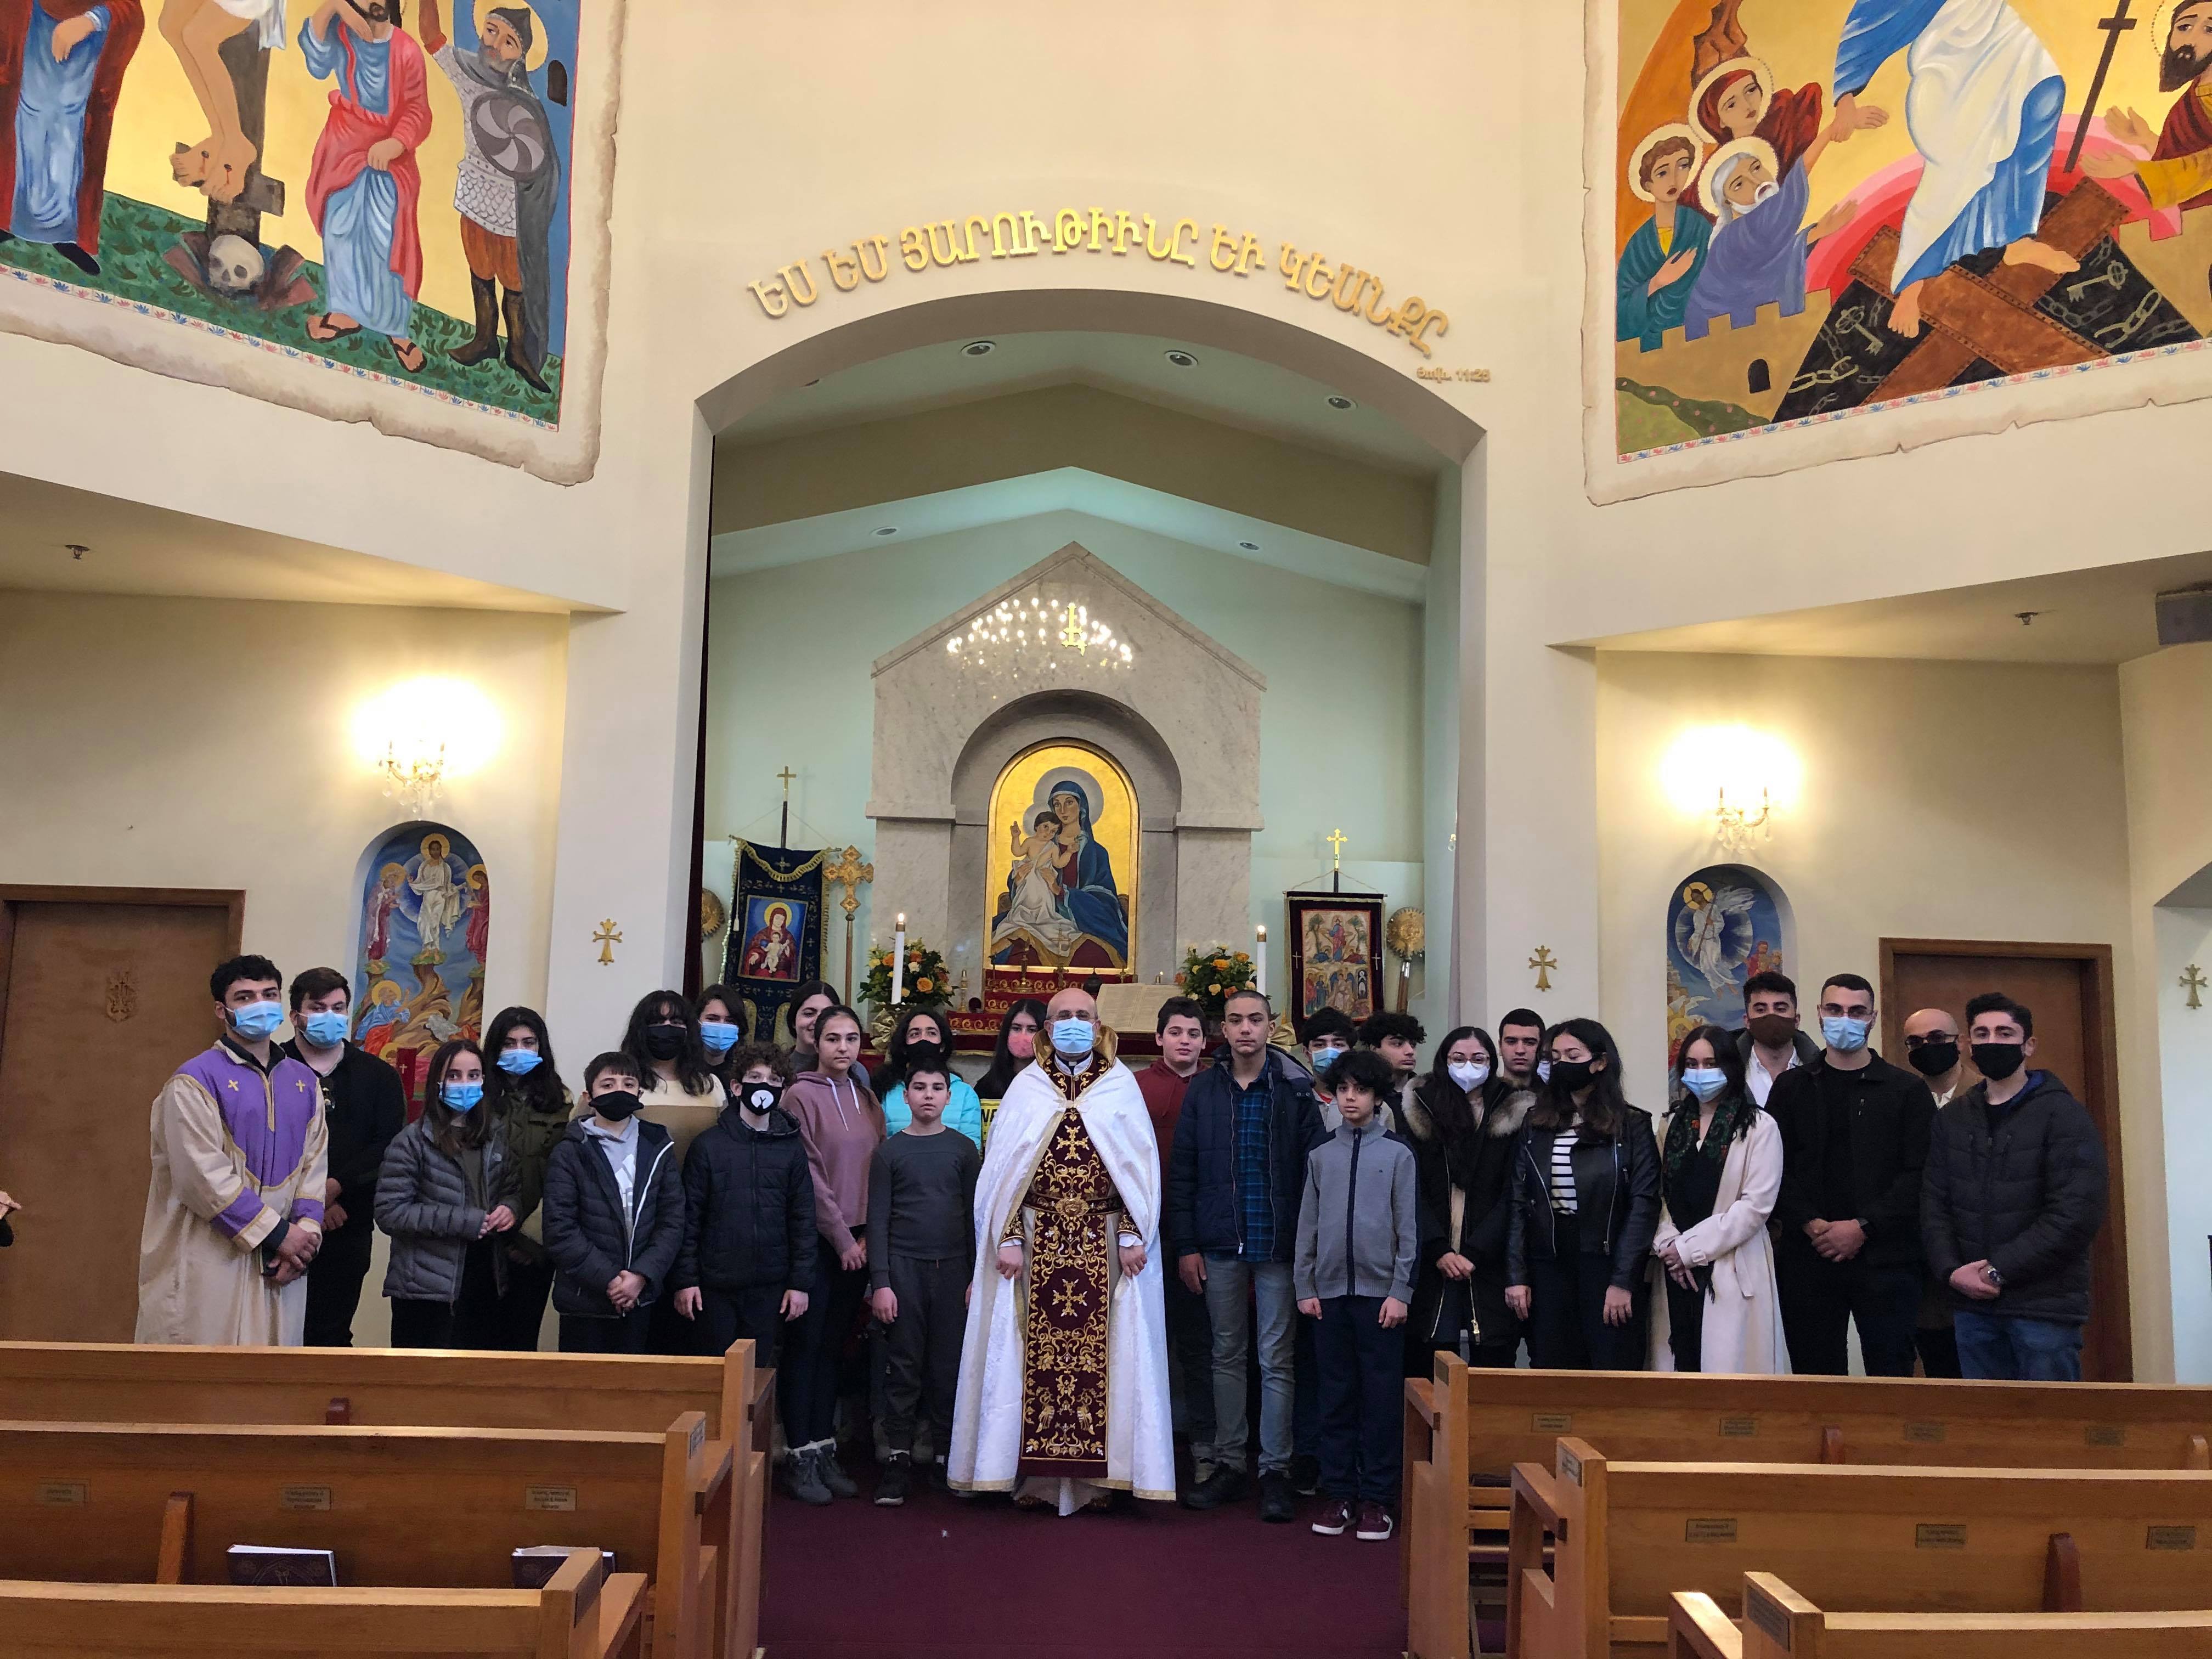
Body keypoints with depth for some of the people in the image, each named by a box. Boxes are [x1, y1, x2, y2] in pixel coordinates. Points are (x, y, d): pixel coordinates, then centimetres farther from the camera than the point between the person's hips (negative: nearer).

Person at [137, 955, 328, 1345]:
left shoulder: (304, 1082, 13)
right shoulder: (195, 1081, -6)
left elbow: (314, 1164, 10)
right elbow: (203, 1175, -14)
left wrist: (306, 1232, -6)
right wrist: (277, 1233, -13)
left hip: (281, 1266, 5)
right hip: (210, 1263, -5)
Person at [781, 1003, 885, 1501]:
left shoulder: (866, 1097, 10)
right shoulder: (802, 1095, -7)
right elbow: (809, 1176, -11)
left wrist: (868, 1234, 0)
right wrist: (842, 1238, -10)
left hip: (857, 1240, 5)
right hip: (816, 1238, -5)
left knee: (834, 1347, 10)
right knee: (806, 1345, 0)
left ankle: (825, 1449, 15)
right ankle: (801, 1455, 6)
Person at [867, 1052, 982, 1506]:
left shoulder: (964, 1150, 7)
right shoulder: (890, 1151, 3)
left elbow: (974, 1215, 7)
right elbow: (878, 1221, 1)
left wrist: (976, 1277, 2)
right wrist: (880, 1282, -6)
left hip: (953, 1268, 1)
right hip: (904, 1268, -1)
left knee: (950, 1364, 2)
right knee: (903, 1366, 0)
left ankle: (948, 1452, 13)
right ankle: (899, 1456, 8)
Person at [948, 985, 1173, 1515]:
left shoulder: (1121, 1086, 5)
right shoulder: (1025, 1088, 6)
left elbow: (1140, 1167, 2)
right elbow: (1001, 1169, 3)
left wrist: (1132, 1236, -7)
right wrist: (1009, 1239, -5)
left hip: (1104, 1246, 0)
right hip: (1038, 1243, 0)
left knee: (1102, 1354, 1)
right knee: (1036, 1354, 2)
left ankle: (1096, 1475, 12)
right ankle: (1037, 1475, 12)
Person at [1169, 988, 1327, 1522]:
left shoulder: (1296, 1091, -1)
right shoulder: (1203, 1090, 5)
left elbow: (1315, 1171, -3)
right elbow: (1182, 1172, 5)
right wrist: (1186, 1245, 0)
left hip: (1279, 1248, -2)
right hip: (1220, 1247, 2)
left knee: (1277, 1360, 4)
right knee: (1227, 1357, 11)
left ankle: (1275, 1471, 12)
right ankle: (1229, 1465, 20)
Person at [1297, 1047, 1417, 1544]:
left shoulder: (1398, 1155, 1)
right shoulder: (1321, 1156, 8)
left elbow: (1409, 1228, -1)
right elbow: (1307, 1225, 10)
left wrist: (1400, 1291, -6)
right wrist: (1304, 1286, 4)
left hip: (1379, 1292, -2)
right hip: (1330, 1291, 2)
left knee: (1382, 1399, 1)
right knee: (1336, 1396, 7)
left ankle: (1377, 1499, 9)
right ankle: (1338, 1493, 15)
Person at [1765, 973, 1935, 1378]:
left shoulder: (1907, 1090, 5)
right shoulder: (1792, 1089, 10)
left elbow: (1918, 1174, -3)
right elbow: (1775, 1170, 4)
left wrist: (1863, 1227, -11)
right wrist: (1810, 1224, -10)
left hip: (1885, 1258, -1)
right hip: (1807, 1258, 2)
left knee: (1890, 1373, -1)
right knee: (1816, 1376, 6)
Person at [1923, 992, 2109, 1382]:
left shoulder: (2064, 1115, -4)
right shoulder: (1953, 1119, 11)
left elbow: (2078, 1214, -13)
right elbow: (1933, 1206, 9)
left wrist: (1999, 1271, -15)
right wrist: (1953, 1270, -8)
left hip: (2044, 1307, -5)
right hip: (1971, 1305, 5)